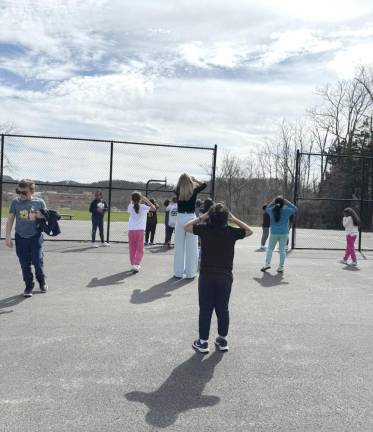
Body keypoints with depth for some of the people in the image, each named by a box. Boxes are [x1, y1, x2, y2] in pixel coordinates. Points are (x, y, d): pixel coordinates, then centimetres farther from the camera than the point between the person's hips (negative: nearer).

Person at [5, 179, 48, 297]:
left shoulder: (39, 202, -3)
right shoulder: (15, 202, 1)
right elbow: (10, 219, 4)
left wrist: (39, 215, -18)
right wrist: (8, 237, 1)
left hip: (35, 237, -2)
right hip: (20, 237, 2)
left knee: (38, 262, -1)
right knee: (25, 264, 5)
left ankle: (42, 281, 26)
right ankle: (29, 286, 19)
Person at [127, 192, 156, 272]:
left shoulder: (130, 206, 1)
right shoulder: (143, 207, -6)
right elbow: (154, 209, 6)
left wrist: (132, 200, 20)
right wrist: (147, 200, 7)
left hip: (131, 230, 2)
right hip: (140, 230, -2)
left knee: (132, 249, 14)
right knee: (140, 249, 4)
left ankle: (133, 264, 20)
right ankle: (136, 264, -12)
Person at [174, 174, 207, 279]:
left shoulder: (178, 192, -2)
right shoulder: (194, 191, -6)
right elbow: (204, 184, 12)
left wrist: (183, 179, 15)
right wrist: (194, 180, 19)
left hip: (180, 218, 2)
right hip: (190, 218, -2)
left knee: (179, 247, 9)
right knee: (191, 247, 4)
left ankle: (178, 272, 15)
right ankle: (190, 273, 8)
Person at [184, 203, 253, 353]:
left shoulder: (204, 229, -8)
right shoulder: (232, 232, -6)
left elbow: (186, 226, 8)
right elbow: (249, 231, 13)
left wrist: (202, 217, 5)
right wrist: (234, 219, 7)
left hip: (206, 276, -1)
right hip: (225, 277, 1)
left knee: (205, 310, 7)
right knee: (223, 309, 13)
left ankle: (203, 342, 13)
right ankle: (223, 340, 23)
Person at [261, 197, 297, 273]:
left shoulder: (271, 210, -3)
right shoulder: (286, 211, -7)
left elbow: (267, 208, 20)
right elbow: (295, 209, 10)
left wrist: (273, 202, 13)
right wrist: (287, 202, 7)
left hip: (274, 233, 0)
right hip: (284, 233, 0)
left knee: (270, 248, 10)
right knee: (282, 250, 3)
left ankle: (267, 263, -1)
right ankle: (281, 267, 5)